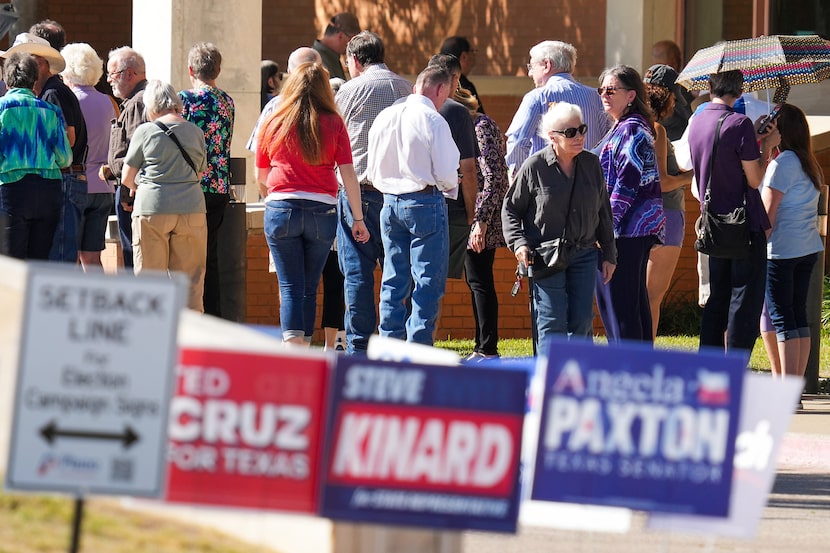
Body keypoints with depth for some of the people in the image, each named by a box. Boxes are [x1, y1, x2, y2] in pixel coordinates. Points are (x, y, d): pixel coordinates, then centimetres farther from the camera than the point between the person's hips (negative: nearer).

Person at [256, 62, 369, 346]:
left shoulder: (274, 124, 5)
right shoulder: (334, 124, 3)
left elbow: (260, 176, 15)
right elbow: (348, 174, 0)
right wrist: (358, 219, 5)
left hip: (281, 208, 0)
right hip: (322, 211, 0)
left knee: (290, 287, -1)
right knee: (310, 287, 11)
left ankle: (292, 343, -18)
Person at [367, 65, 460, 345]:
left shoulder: (384, 117, 7)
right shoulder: (433, 122, -12)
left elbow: (373, 172, 12)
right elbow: (446, 175, -12)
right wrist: (451, 183, 9)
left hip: (390, 203, 6)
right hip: (425, 202, -6)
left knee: (394, 280, 11)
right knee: (428, 280, -2)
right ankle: (418, 347, -6)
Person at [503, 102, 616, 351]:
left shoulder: (591, 164, 7)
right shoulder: (535, 167, -6)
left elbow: (603, 212, 16)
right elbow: (510, 209, 3)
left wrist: (609, 255, 15)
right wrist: (519, 243, -11)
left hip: (584, 255, 4)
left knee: (582, 323, 3)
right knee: (552, 324, -8)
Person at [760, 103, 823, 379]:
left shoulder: (782, 163, -11)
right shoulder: (810, 165, 14)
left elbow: (768, 212, -13)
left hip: (781, 250, -8)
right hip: (809, 248, 8)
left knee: (782, 317, -6)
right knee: (798, 315, 10)